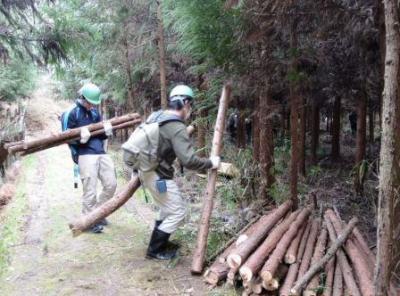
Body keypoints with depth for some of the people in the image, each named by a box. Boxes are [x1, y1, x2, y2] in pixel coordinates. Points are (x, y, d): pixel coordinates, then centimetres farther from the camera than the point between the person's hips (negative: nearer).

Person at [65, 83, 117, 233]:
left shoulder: (95, 112, 15)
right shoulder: (73, 113, -2)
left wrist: (107, 131, -5)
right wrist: (80, 137, -20)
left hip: (101, 153, 6)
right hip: (86, 155, -6)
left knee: (111, 184, 8)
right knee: (90, 191, -4)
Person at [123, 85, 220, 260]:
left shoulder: (156, 116, 5)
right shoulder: (177, 127, -22)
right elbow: (188, 160, -28)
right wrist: (210, 163, -14)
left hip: (148, 170, 9)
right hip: (158, 175, -9)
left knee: (168, 207, 23)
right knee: (178, 211, 3)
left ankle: (160, 242, 34)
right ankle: (155, 250, 11)